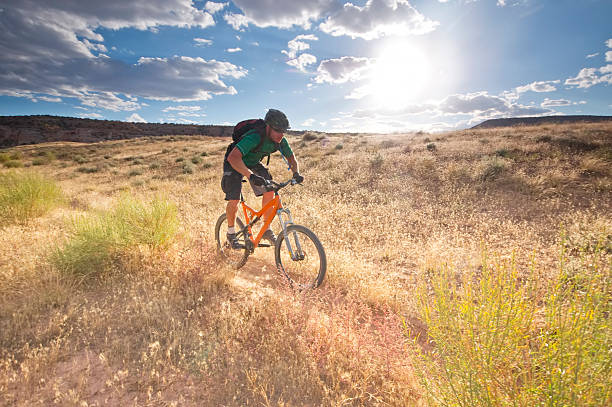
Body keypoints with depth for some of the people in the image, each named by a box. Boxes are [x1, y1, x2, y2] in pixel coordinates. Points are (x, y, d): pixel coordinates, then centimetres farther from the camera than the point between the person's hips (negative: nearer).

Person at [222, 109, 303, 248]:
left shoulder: (280, 141, -18)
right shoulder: (254, 137, -38)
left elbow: (291, 158, -2)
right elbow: (232, 157, -50)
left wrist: (296, 173, -22)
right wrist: (251, 176, -61)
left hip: (254, 164, 6)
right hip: (235, 164, -5)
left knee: (269, 192, -12)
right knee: (234, 200, -15)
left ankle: (266, 229, 4)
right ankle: (231, 233, 12)